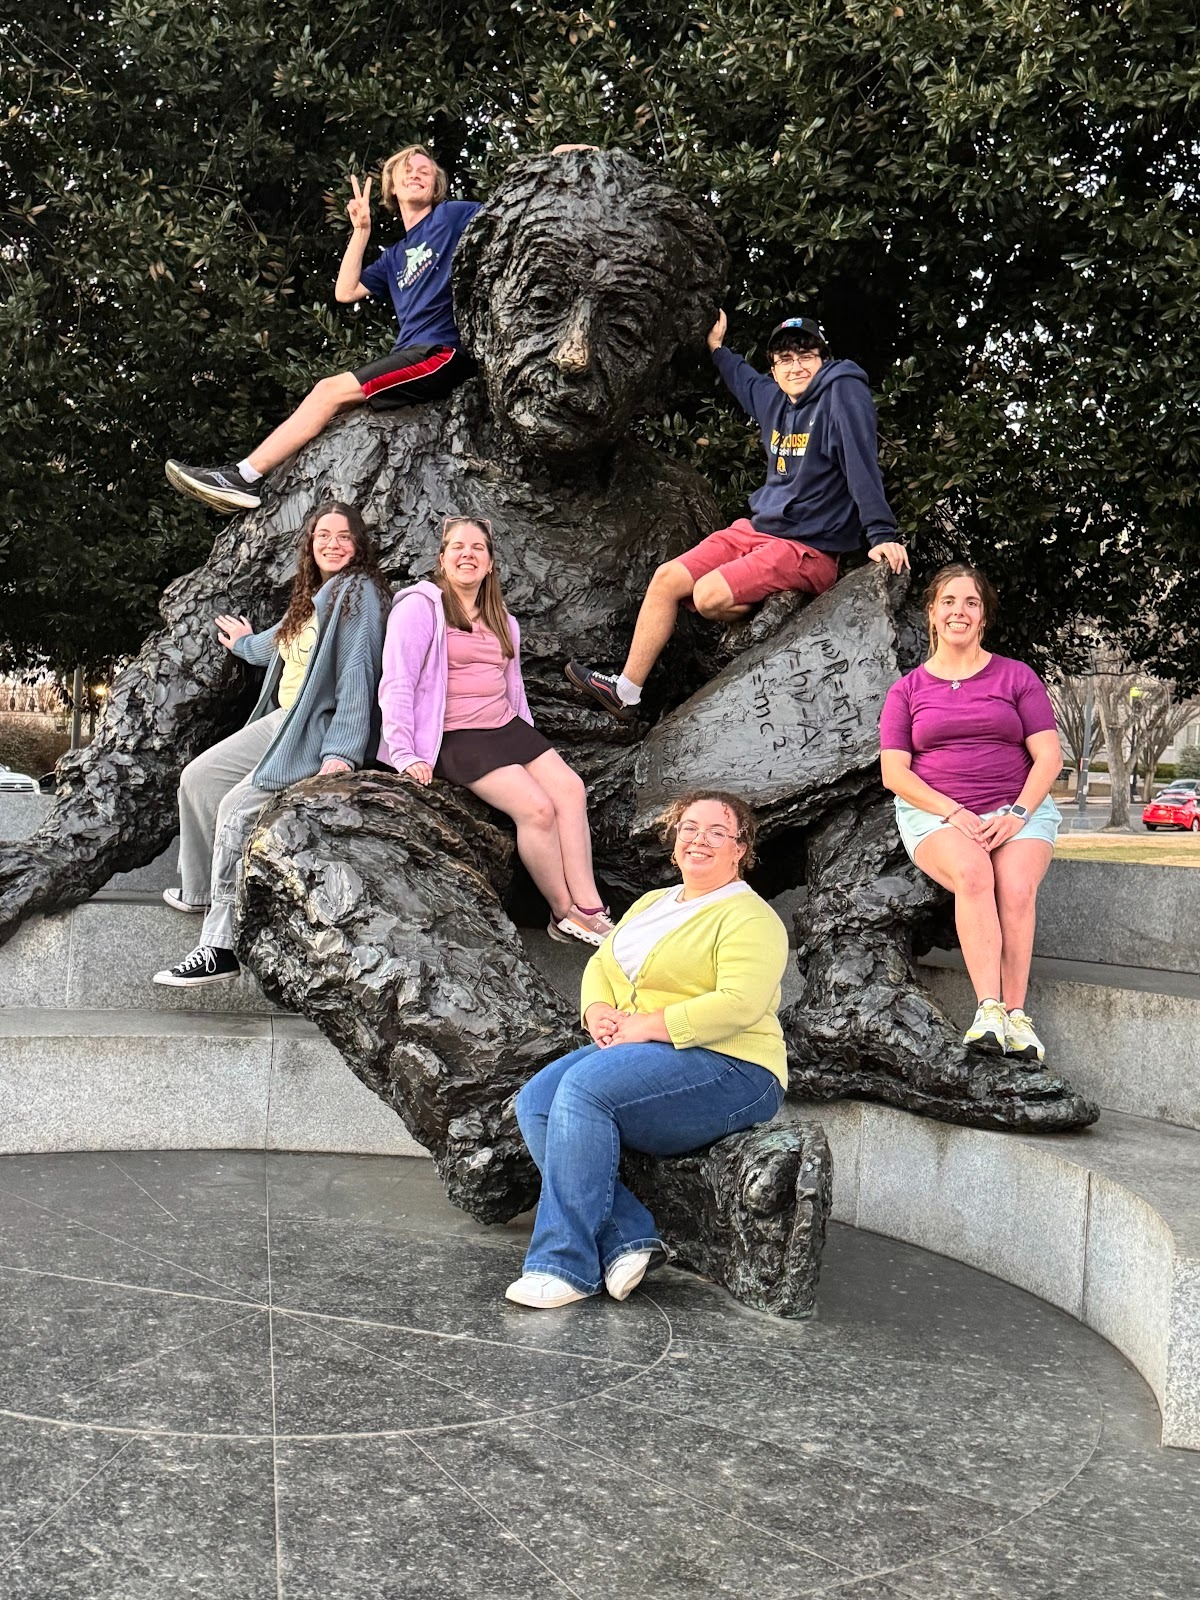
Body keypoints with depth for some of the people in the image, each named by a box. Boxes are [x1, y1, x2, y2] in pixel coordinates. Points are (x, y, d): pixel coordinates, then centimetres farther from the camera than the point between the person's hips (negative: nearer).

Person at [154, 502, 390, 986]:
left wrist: (342, 752, -29)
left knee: (236, 808, -23)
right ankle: (201, 892, 29)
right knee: (198, 777, 12)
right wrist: (246, 644, 58)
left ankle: (221, 946, -22)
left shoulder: (358, 591, -12)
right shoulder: (312, 595, 16)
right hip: (283, 721, 10)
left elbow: (358, 672, -21)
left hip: (322, 731, -10)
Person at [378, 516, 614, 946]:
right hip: (454, 737, -7)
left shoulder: (502, 621, 20)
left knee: (570, 787, -18)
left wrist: (532, 747, 19)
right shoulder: (420, 607, -3)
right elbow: (396, 684, -10)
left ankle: (589, 908, -20)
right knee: (537, 807, -24)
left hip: (506, 726, 7)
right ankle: (566, 914, -11)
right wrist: (404, 755, -18)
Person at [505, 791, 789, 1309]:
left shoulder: (749, 918, -4)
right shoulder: (651, 903, 22)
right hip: (641, 1055, 9)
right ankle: (627, 1237, -19)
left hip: (728, 1070, -8)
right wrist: (599, 1011, -3)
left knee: (585, 1086, -30)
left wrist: (645, 1025, -19)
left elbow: (739, 1004, -18)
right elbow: (601, 963, 20)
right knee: (535, 1102, -15)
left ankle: (565, 1264, -24)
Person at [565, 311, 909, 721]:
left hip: (808, 547, -9)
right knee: (666, 579, 1)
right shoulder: (774, 398, 9)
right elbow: (747, 382, 34)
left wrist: (882, 535, -28)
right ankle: (626, 691, 7)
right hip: (755, 529, 9)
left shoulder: (842, 392, -14)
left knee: (709, 597, -26)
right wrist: (718, 348, 42)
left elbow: (862, 463, -22)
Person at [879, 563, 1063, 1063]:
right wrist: (954, 813, -13)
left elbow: (1049, 757, 5)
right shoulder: (907, 690, 12)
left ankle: (1015, 1014, -28)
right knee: (973, 873, -33)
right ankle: (990, 1009, -38)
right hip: (934, 813, 0)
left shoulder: (1017, 677, 12)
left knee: (1017, 886, -31)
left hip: (1019, 809, 1)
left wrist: (1016, 814, -12)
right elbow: (894, 772, 3)